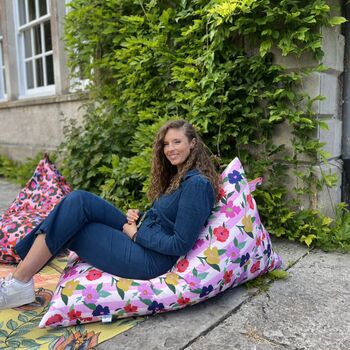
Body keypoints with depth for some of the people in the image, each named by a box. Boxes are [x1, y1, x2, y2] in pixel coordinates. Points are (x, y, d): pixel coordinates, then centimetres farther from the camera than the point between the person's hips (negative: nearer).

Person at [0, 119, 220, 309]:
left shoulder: (197, 183, -15)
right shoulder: (177, 176, 14)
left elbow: (180, 245, -20)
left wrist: (136, 234, -12)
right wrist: (138, 217, 0)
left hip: (151, 259, -9)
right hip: (141, 238, 9)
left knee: (69, 227, -11)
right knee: (79, 200, -5)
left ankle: (19, 283, 3)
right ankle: (21, 274, -2)